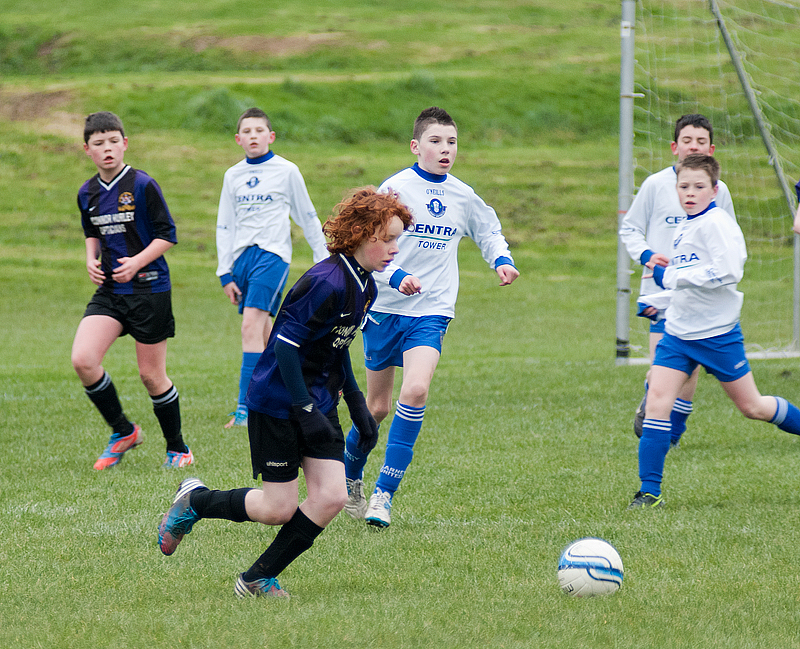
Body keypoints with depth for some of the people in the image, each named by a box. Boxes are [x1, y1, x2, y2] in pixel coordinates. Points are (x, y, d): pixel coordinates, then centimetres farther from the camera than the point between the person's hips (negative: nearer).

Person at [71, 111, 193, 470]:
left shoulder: (143, 185, -10)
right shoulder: (87, 193, 7)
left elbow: (168, 235, -7)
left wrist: (137, 262, -18)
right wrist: (92, 260, 4)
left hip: (148, 289, -5)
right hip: (109, 291, 5)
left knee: (151, 375, 0)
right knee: (83, 360, -14)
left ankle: (177, 448, 21)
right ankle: (123, 431, 7)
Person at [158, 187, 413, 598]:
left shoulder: (364, 286, 6)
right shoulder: (327, 283, -23)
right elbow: (285, 344, -24)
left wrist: (357, 405, 18)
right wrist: (305, 410, -26)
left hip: (318, 401, 9)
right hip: (277, 401, -9)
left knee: (331, 497, -5)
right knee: (279, 509, -3)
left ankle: (258, 579, 7)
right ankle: (194, 501, 23)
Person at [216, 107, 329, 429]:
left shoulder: (286, 171, 0)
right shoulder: (233, 176, 12)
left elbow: (307, 217, 8)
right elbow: (225, 226, 15)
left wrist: (324, 260, 11)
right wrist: (225, 274, 10)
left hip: (273, 254, -5)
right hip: (242, 255, 5)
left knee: (252, 324, -19)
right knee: (262, 331, 10)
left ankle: (246, 407, -24)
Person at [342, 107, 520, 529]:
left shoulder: (463, 196, 6)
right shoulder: (396, 188, -7)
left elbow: (489, 233, 24)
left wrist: (502, 261, 4)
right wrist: (397, 277, -27)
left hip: (431, 313, 2)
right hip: (385, 308, -2)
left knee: (415, 390, -21)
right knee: (377, 407, 7)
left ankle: (384, 493, -17)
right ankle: (349, 477, 35)